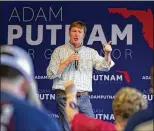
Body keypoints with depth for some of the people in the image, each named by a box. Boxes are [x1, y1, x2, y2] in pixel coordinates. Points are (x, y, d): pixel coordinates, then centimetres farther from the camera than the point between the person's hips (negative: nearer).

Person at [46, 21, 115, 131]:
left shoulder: (91, 52, 10)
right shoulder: (59, 51, 5)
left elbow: (104, 66, -4)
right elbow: (50, 73, -2)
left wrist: (107, 54, -23)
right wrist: (67, 62, -11)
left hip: (84, 98, 2)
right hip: (65, 97, -2)